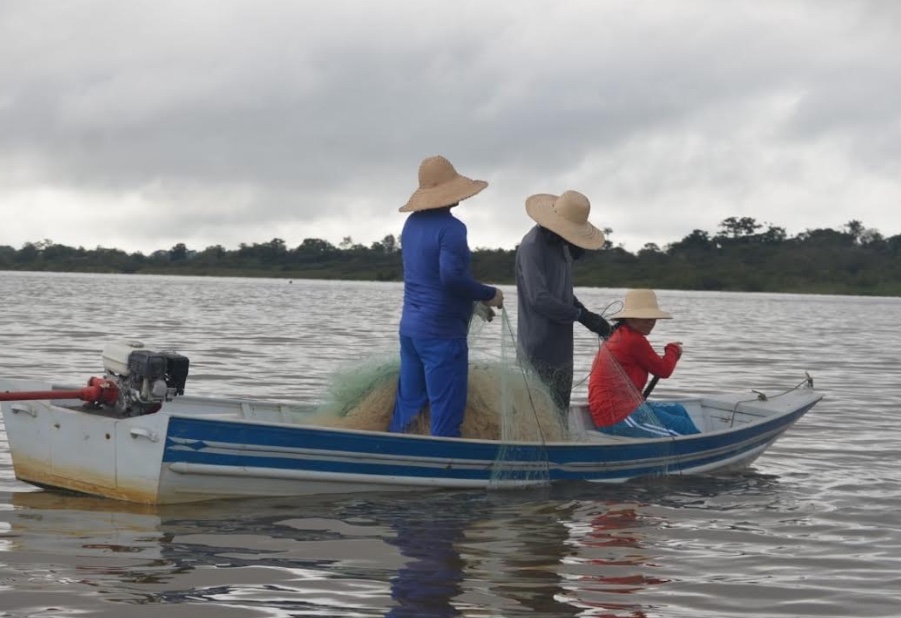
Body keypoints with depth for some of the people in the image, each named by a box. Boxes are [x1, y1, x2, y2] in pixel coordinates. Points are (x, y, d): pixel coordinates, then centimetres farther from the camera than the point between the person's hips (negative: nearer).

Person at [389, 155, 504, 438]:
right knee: (445, 414, -3)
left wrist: (476, 300, 18)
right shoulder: (450, 227, -16)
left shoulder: (411, 224, 10)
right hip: (442, 332, -8)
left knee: (408, 406, 13)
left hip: (410, 328, 8)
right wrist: (489, 294, -12)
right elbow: (452, 276, -27)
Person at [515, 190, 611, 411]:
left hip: (561, 346, 10)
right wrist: (581, 315, -16)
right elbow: (539, 299, -23)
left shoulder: (559, 244, 13)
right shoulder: (532, 247, -16)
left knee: (560, 411, 13)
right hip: (539, 349, -9)